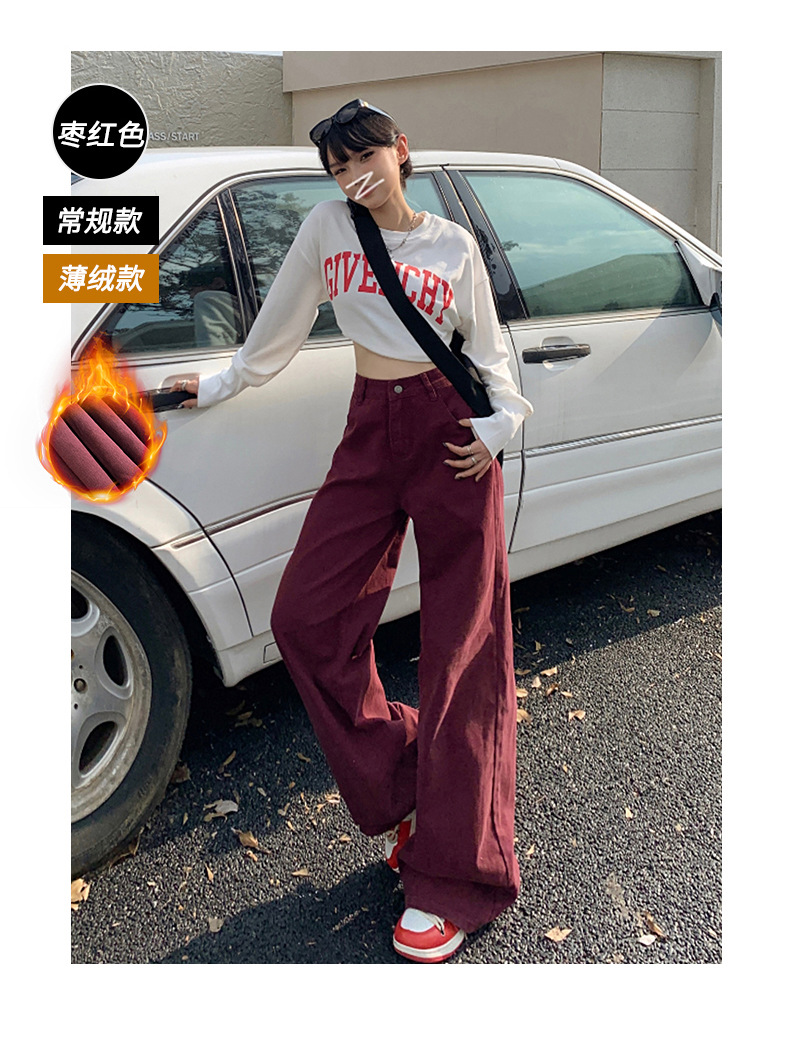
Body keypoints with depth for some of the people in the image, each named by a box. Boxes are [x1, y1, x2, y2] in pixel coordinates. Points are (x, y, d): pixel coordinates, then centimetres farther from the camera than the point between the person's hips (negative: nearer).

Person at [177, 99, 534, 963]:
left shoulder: (453, 244, 5)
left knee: (461, 646, -4)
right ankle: (402, 795, 10)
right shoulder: (327, 227, 9)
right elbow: (285, 316, 18)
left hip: (453, 430, -3)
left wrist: (499, 421, -6)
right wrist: (226, 383, 24)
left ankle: (457, 876, 3)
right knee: (307, 615, -7)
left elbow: (486, 345, 9)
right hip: (371, 431, 3)